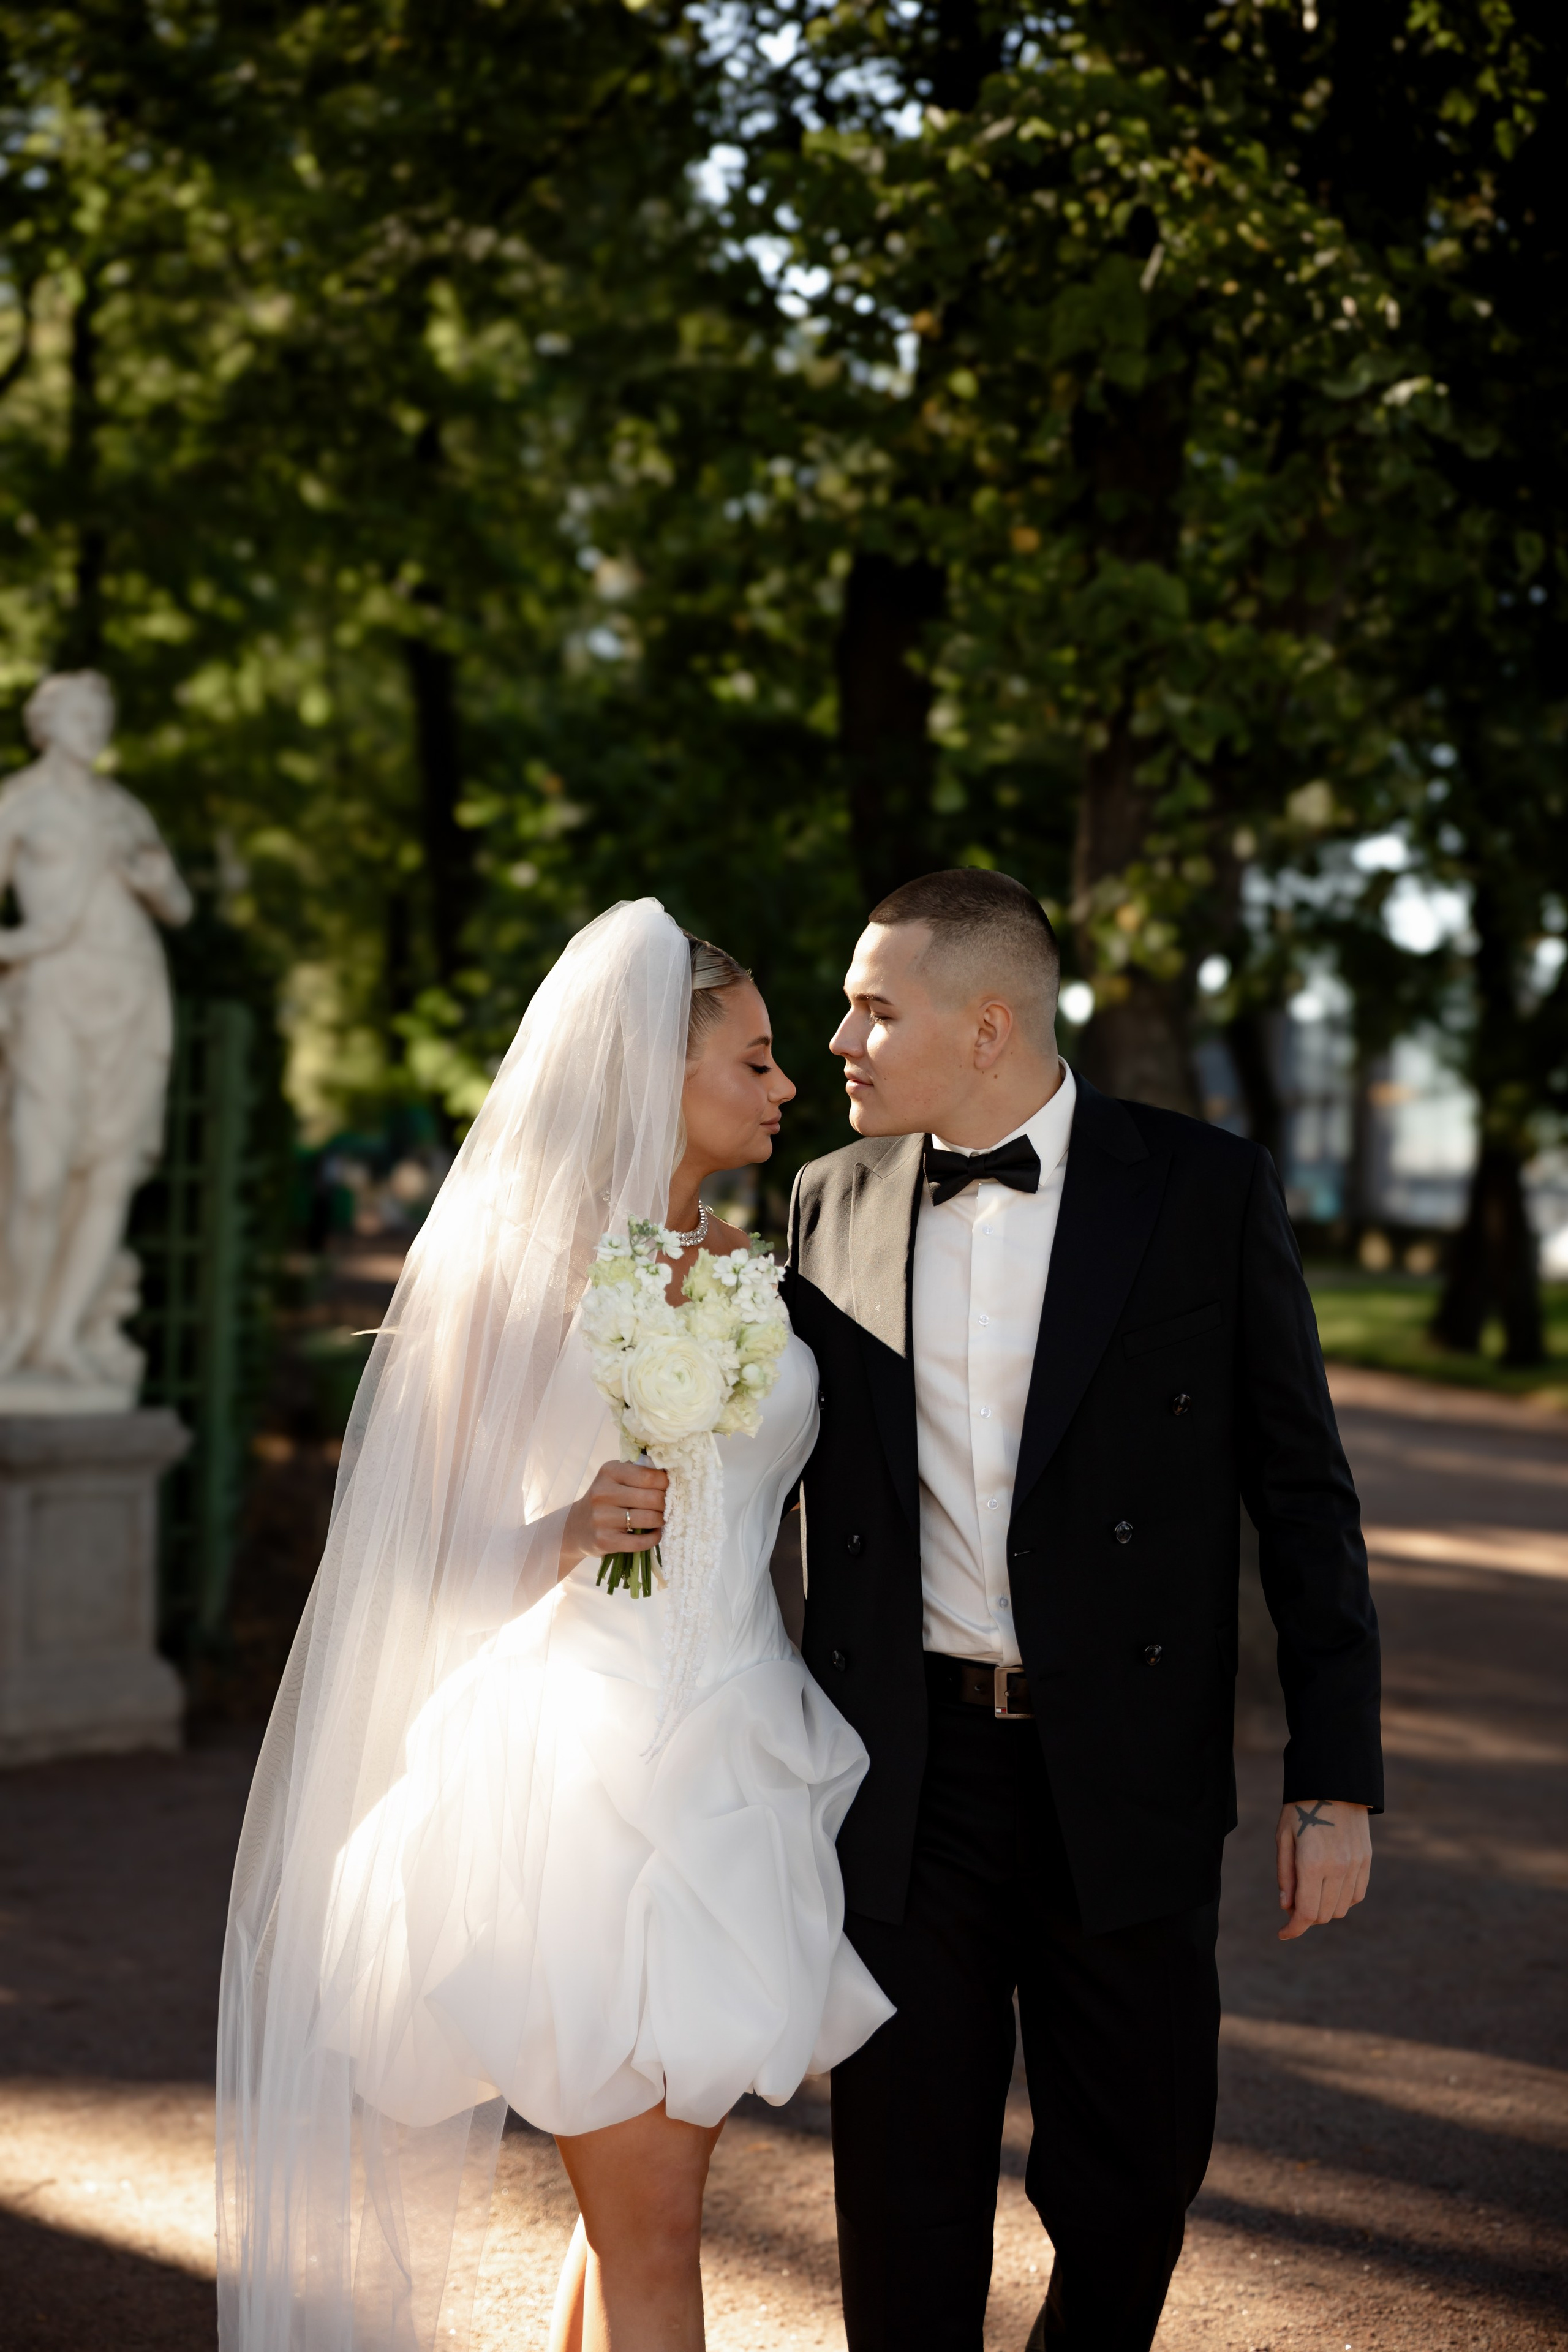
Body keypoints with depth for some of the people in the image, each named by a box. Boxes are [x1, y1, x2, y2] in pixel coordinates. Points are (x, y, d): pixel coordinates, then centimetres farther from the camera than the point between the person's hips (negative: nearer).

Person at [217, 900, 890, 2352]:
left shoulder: (749, 1268, 10)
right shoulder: (517, 1272, -6)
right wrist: (573, 1533, -24)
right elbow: (447, 1562, -4)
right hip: (585, 1760, -5)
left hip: (737, 1766, 5)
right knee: (648, 2232, -1)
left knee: (650, 2199, 13)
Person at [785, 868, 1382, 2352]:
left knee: (1134, 2171, 10)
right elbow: (798, 1466, 12)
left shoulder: (1208, 1190, -4)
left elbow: (1299, 1490, -2)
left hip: (1123, 1774, -2)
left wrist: (1336, 1779, -6)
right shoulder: (832, 1201, 5)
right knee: (905, 2191, 9)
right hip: (905, 1771, 2)